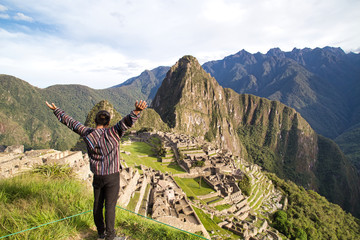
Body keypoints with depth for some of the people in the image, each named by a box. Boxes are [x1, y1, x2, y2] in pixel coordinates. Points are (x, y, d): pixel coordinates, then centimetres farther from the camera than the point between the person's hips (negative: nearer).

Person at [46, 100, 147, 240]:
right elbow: (127, 122, -36)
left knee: (97, 204, 19)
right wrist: (137, 111, -55)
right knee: (110, 206, 6)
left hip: (97, 176, 4)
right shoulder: (113, 133, -19)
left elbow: (70, 122, 6)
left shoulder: (87, 134, -6)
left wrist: (56, 110, 19)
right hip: (112, 177, -4)